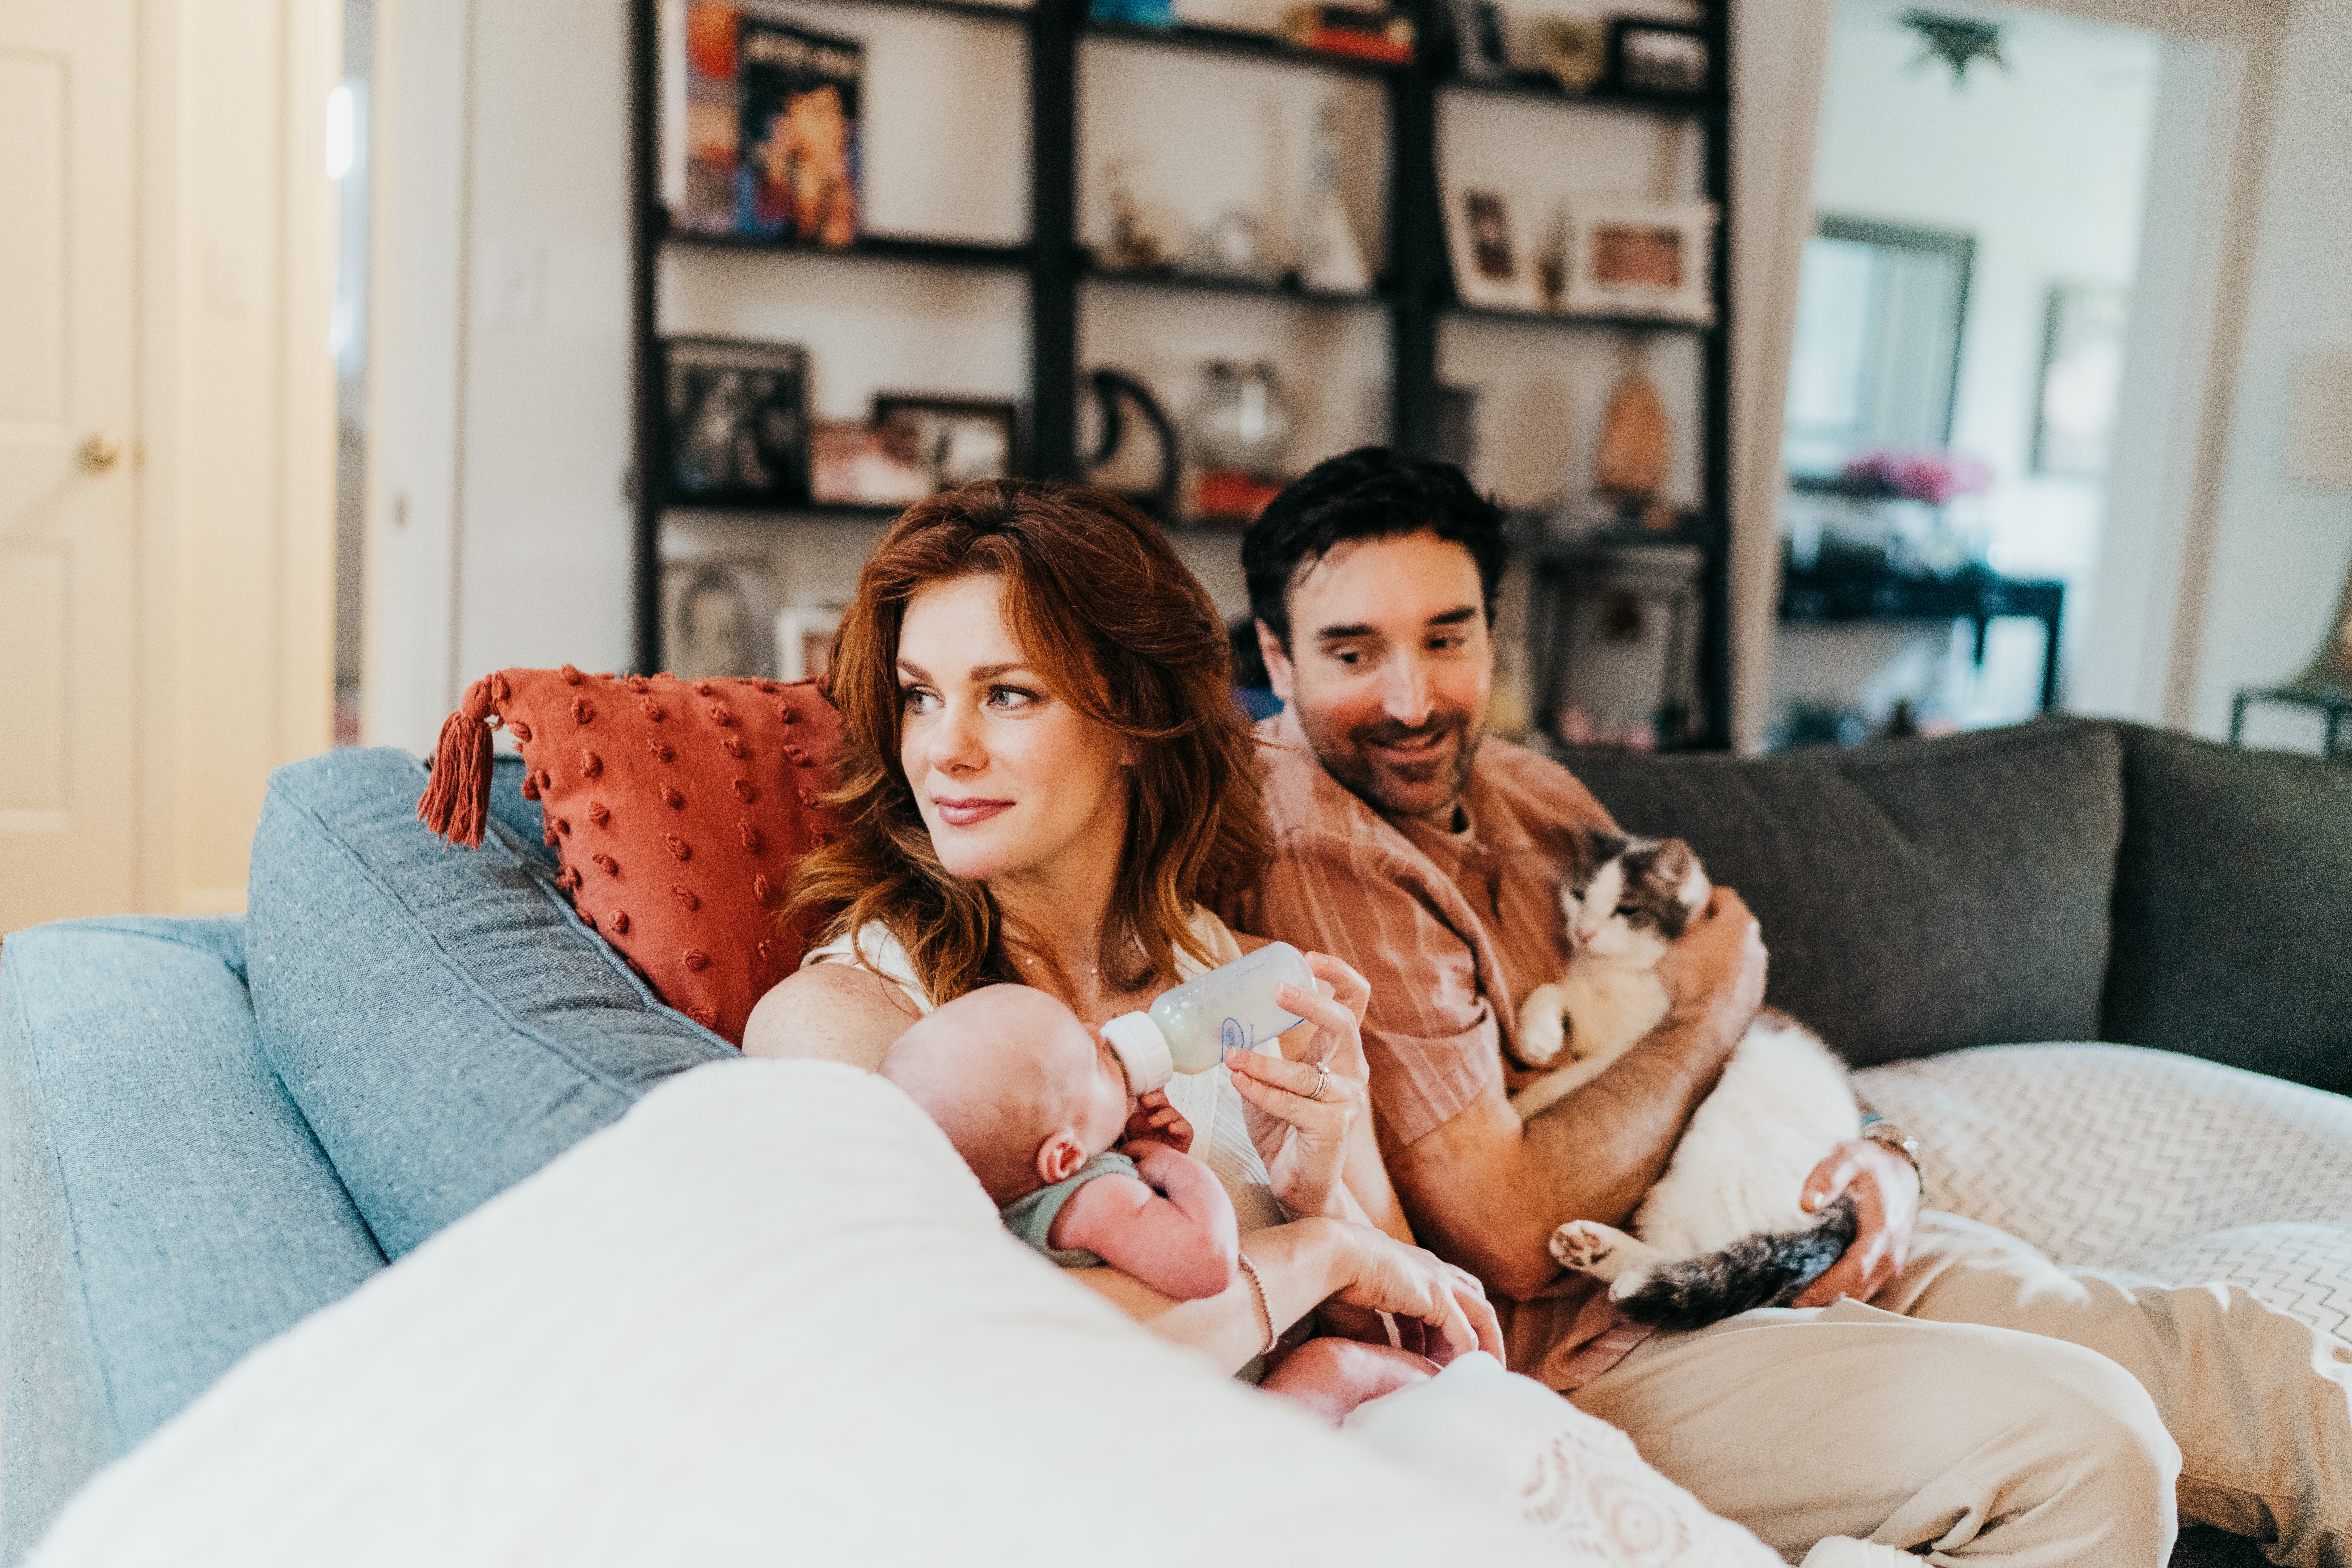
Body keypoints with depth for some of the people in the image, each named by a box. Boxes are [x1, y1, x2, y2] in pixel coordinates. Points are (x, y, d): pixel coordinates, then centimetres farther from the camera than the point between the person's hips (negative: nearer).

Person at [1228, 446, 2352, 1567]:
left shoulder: (1524, 791, 8)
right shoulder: (1304, 847, -20)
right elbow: (1507, 1232, -24)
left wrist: (1872, 1154, -5)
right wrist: (1717, 1001, -10)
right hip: (1573, 1341, -8)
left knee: (2219, 1351, 4)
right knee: (2079, 1445, -21)